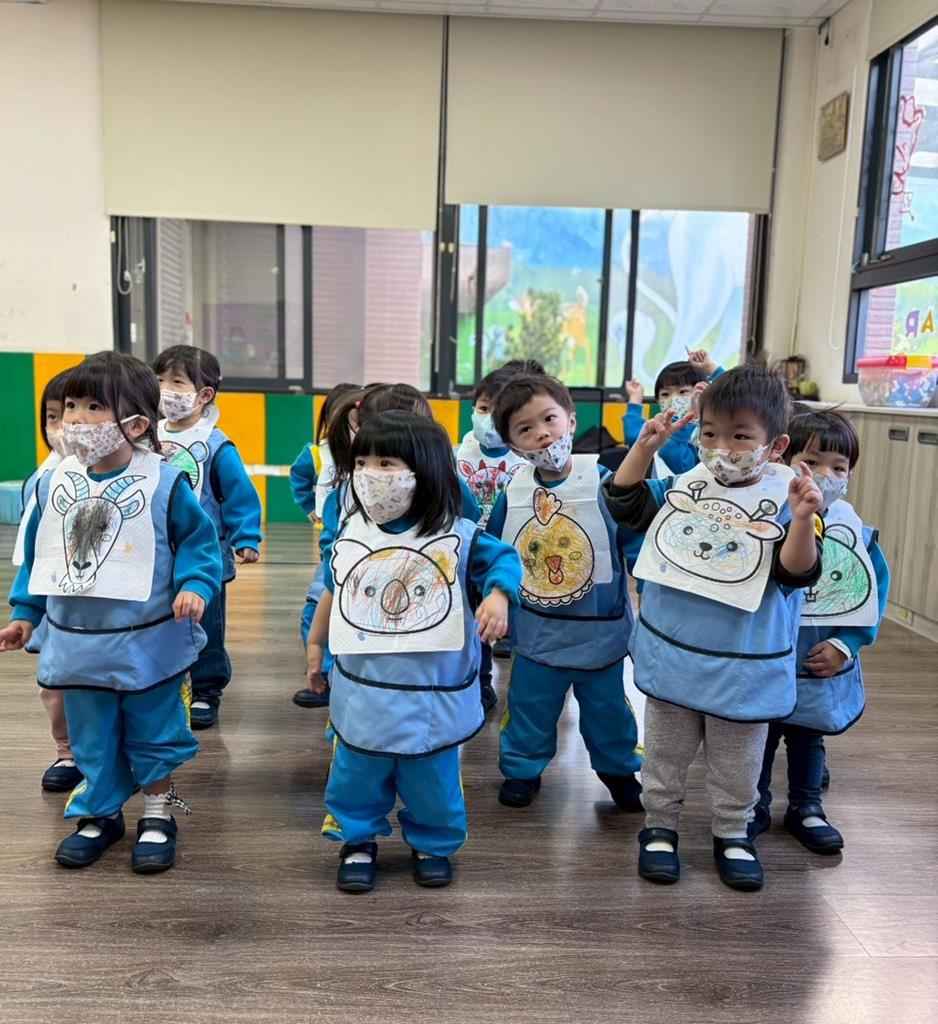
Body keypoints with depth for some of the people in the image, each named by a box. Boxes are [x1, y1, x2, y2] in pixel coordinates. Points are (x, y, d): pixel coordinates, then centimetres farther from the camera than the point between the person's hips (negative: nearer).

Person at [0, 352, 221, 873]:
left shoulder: (164, 483, -13)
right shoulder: (53, 484, 1)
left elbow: (199, 540, -6)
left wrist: (195, 586, -22)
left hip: (147, 642, -4)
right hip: (77, 642, 4)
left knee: (153, 732, 11)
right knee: (91, 735, 18)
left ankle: (158, 816, 30)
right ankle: (99, 814, 37)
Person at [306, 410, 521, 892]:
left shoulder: (456, 535, -12)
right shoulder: (351, 534, 0)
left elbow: (502, 560, -1)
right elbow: (333, 592, 13)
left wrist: (497, 597, -21)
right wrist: (315, 644, 20)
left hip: (432, 692, -2)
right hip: (363, 688, 2)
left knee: (432, 776, 13)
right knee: (357, 772, 13)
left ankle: (432, 844, 37)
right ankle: (357, 841, 36)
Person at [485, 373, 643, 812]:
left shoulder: (604, 483, -17)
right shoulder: (513, 492, -7)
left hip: (599, 629, -1)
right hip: (536, 632, 2)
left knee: (607, 707, 17)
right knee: (529, 706, 16)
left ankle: (619, 768, 42)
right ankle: (522, 767, 40)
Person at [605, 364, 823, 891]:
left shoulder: (784, 501, -13)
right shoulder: (685, 486, -3)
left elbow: (797, 573, -20)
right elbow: (626, 503, 4)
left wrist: (803, 521, -38)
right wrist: (645, 446, -8)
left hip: (744, 666, -2)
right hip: (672, 655, 3)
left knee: (736, 763, 17)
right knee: (666, 751, 18)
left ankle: (733, 833, 39)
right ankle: (660, 825, 36)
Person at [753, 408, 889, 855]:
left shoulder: (857, 534, -8)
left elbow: (875, 594, -2)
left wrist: (845, 645, -8)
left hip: (823, 667, 3)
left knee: (809, 737, 22)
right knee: (758, 735, 16)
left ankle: (806, 808, 41)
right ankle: (754, 804, 35)